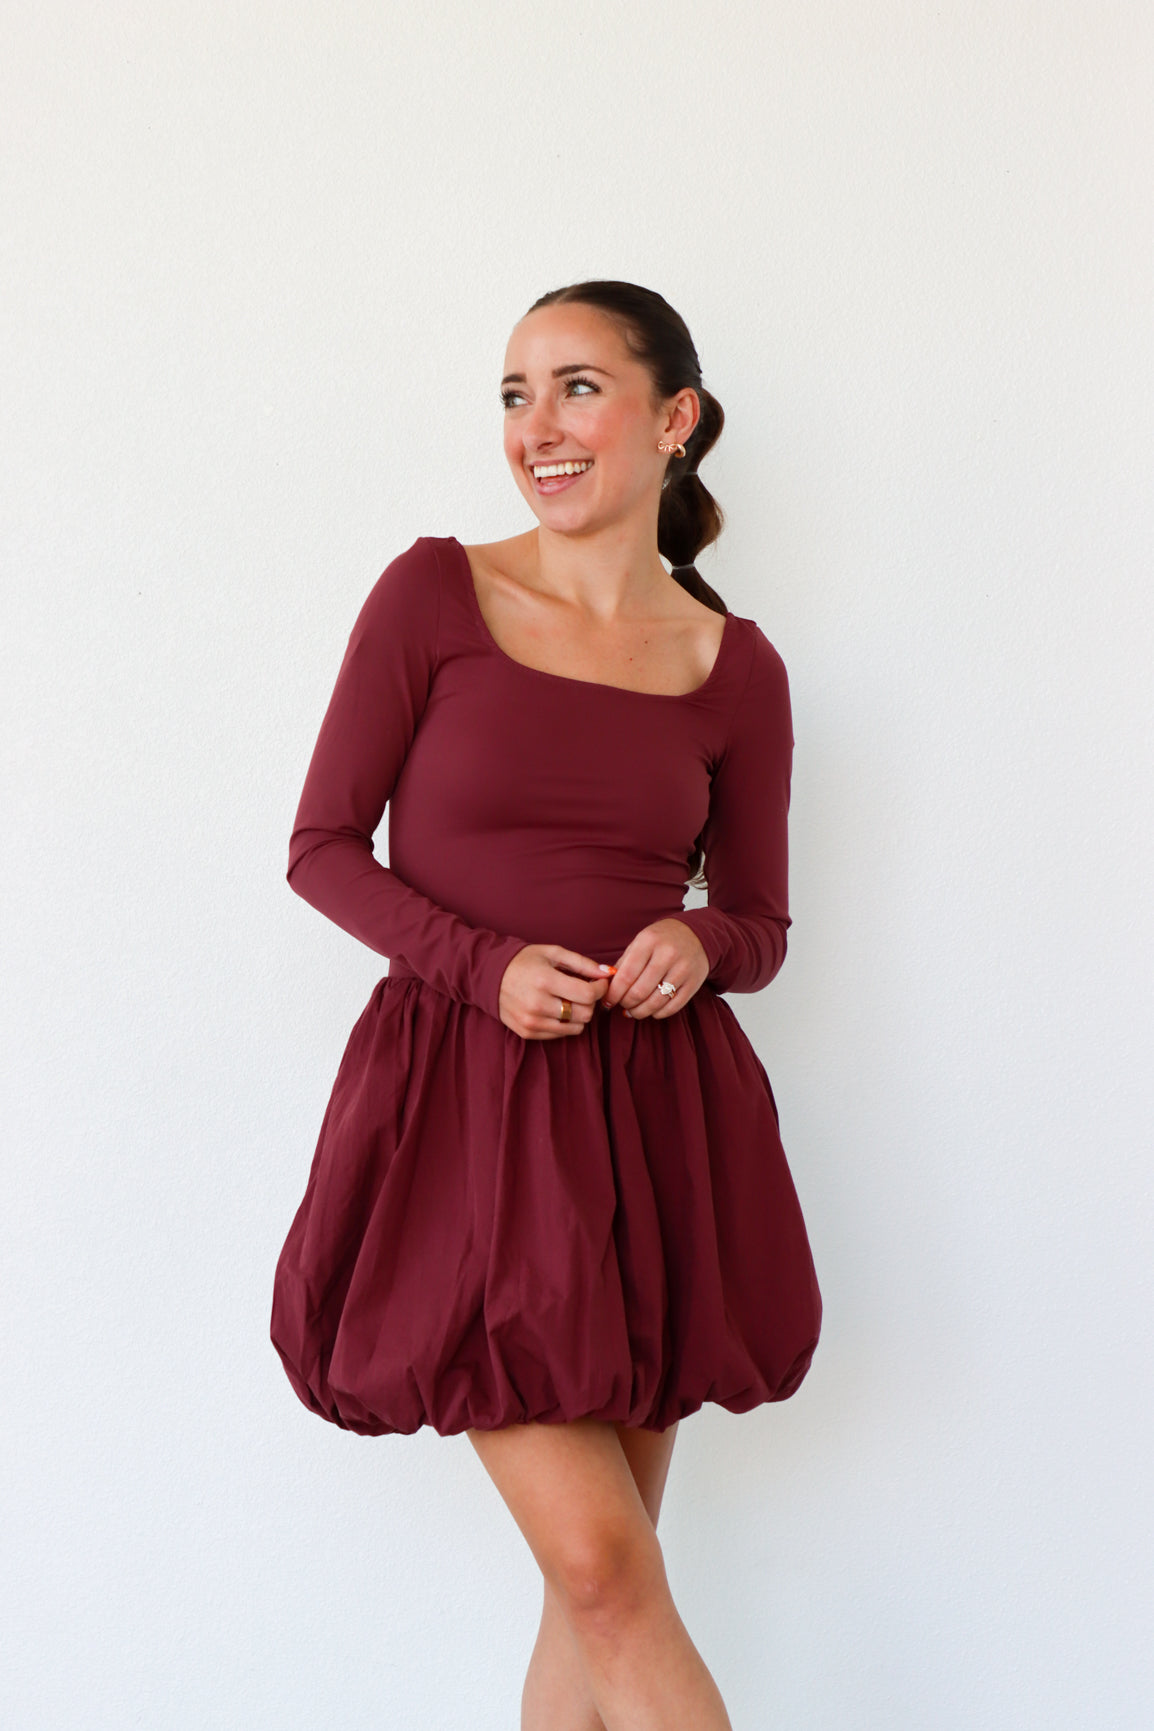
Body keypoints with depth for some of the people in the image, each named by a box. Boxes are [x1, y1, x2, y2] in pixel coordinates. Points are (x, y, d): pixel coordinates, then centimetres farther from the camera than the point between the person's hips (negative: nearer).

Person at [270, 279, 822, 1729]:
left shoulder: (736, 667, 6)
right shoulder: (435, 593, 0)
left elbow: (760, 925, 13)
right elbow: (321, 847, 1)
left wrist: (699, 945, -10)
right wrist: (485, 965, -14)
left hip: (653, 1111, 3)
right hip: (470, 1100, -3)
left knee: (597, 1583, 9)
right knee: (601, 1566, -8)